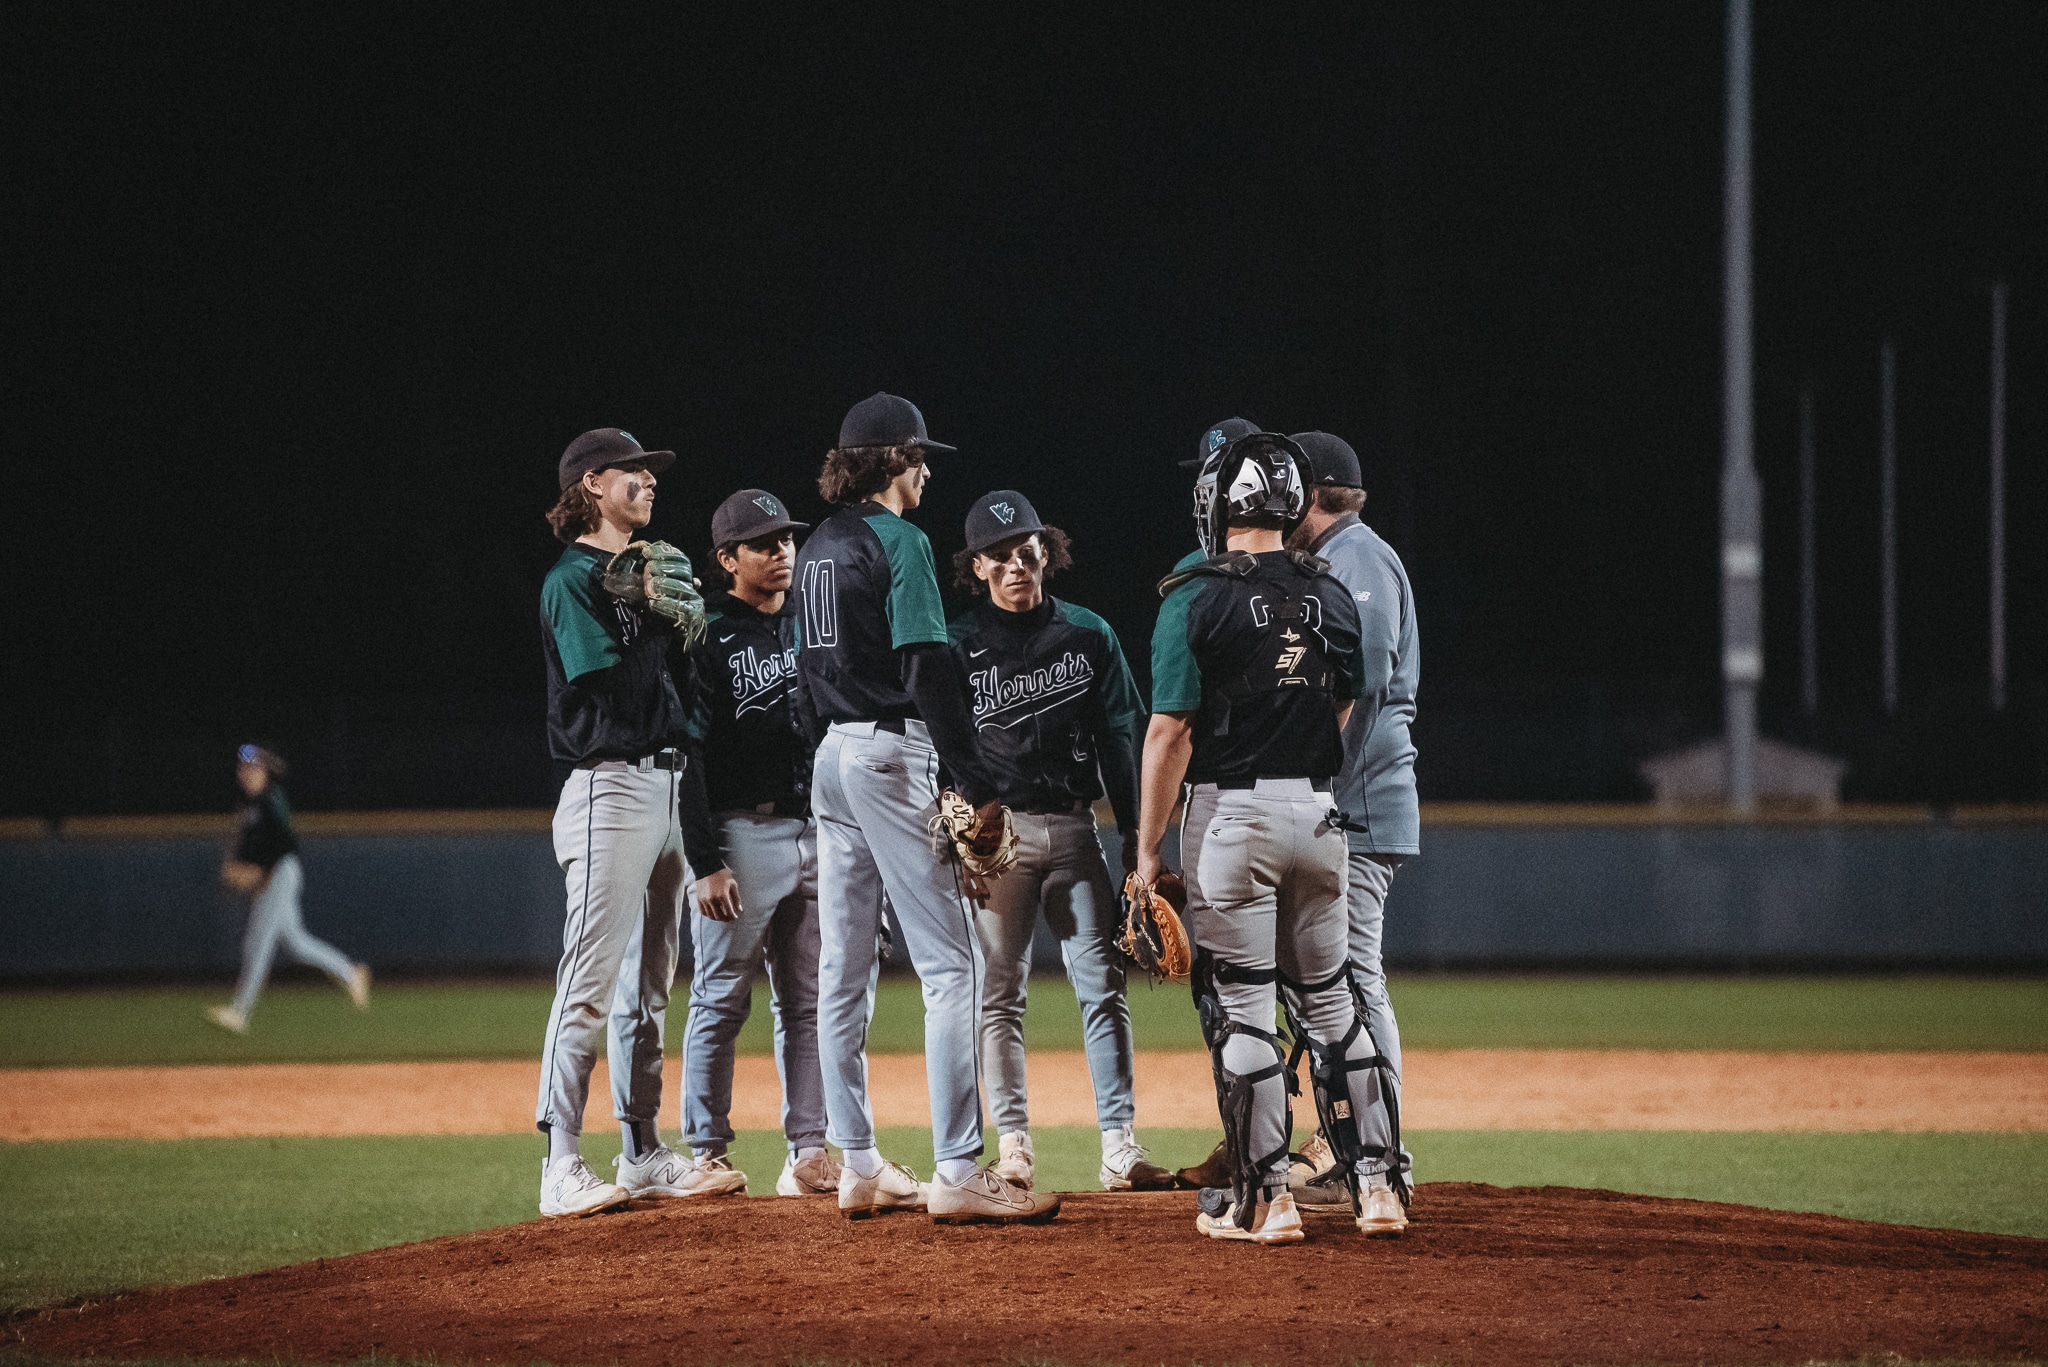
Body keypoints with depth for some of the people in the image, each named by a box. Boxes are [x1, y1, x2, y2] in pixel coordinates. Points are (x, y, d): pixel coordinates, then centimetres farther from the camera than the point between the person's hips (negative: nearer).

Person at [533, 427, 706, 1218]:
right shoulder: (573, 579, -7)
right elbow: (613, 688, -18)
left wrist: (688, 615, 1)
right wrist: (658, 616, -13)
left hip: (667, 782, 9)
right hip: (609, 787, -9)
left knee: (650, 986, 12)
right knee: (591, 982, -12)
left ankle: (644, 1154, 18)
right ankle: (562, 1168, -13)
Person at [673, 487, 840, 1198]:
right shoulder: (707, 639, -6)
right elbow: (688, 759, -10)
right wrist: (706, 864, -16)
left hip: (818, 834, 6)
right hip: (742, 836, -6)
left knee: (809, 1003, 6)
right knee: (722, 999, -2)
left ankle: (808, 1155, 9)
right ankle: (707, 1156, 2)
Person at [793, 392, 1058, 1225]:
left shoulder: (817, 550, 14)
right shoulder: (898, 541, -11)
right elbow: (928, 671, -18)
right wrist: (978, 785, -18)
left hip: (833, 754, 9)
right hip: (894, 753, -9)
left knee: (844, 969, 9)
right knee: (949, 964, -9)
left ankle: (859, 1168, 12)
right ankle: (956, 1174, -15)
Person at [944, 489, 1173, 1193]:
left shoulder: (1089, 635, 8)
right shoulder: (958, 645, 0)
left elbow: (1120, 738, 10)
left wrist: (1134, 831, 4)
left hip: (1073, 825, 2)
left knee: (1103, 983, -3)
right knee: (1000, 994, 0)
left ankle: (1119, 1147, -4)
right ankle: (1013, 1144, 4)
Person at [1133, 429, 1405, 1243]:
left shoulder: (1196, 601, -9)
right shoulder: (1333, 598, 7)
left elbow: (1171, 730, -13)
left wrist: (1148, 849, -8)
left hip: (1229, 814, -5)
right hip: (1318, 812, 5)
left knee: (1240, 1010, 0)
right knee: (1327, 1001, 14)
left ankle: (1264, 1198, -1)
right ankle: (1371, 1184, 12)